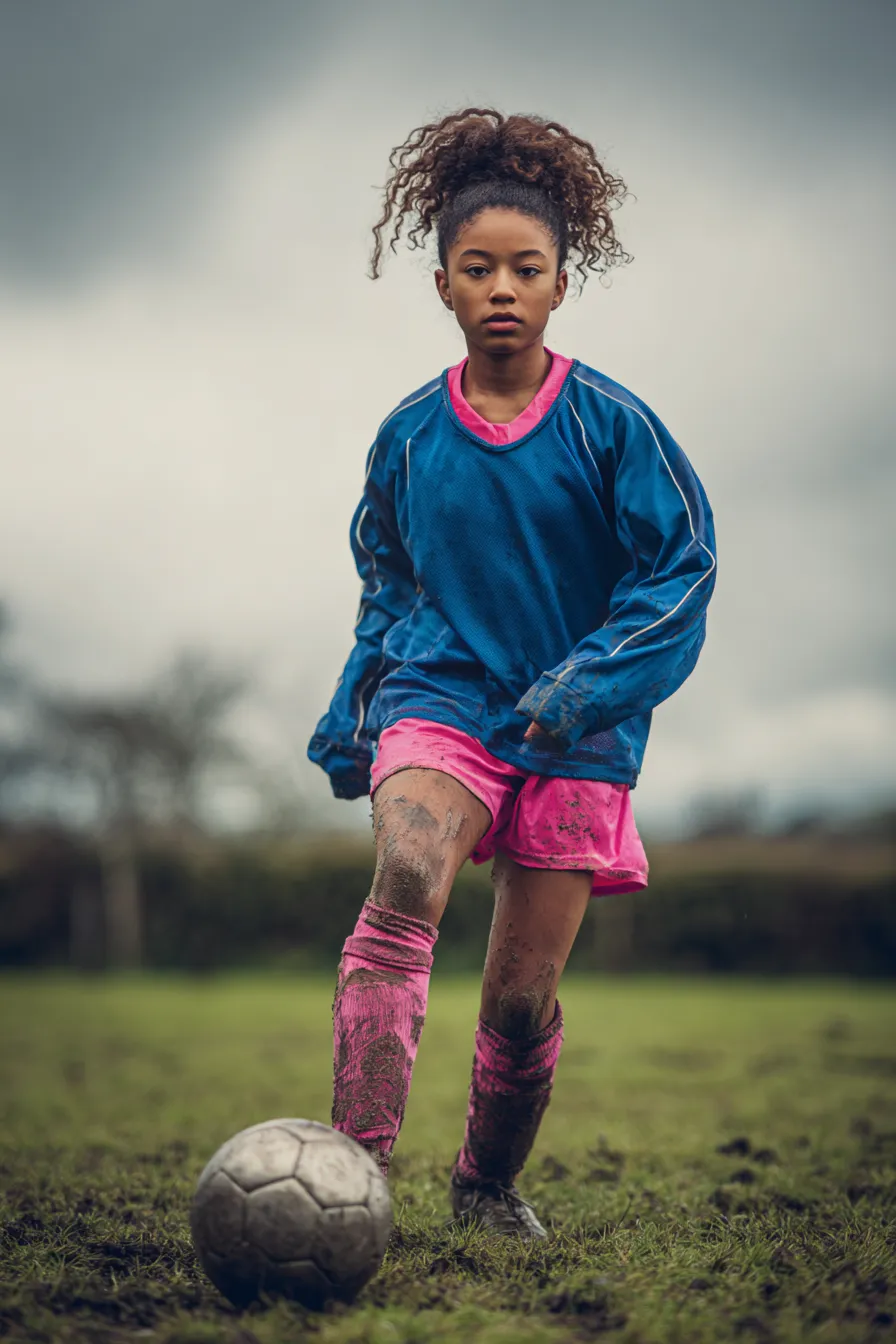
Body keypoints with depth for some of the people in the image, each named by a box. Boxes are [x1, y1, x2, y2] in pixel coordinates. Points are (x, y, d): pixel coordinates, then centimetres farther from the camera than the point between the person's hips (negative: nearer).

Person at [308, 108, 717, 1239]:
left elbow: (682, 564, -4)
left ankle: (488, 1185, 29)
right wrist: (351, 714, 13)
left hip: (575, 732, -1)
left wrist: (590, 681, -17)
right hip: (441, 700, 1)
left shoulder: (609, 422, -4)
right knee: (405, 888, -31)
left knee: (523, 999, 2)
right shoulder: (409, 435, 5)